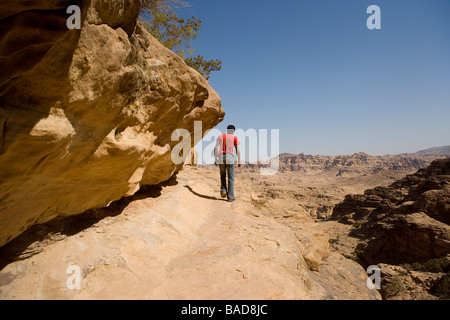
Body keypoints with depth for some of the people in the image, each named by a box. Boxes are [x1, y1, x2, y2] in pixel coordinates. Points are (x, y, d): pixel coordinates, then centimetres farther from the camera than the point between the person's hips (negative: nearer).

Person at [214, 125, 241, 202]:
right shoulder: (235, 138, 12)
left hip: (221, 157, 2)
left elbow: (216, 148, 6)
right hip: (230, 157, -2)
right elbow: (237, 150, 3)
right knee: (231, 178, 6)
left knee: (223, 175, 22)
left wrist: (215, 159, 8)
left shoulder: (220, 136, 16)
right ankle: (230, 197, 5)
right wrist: (239, 161, 6)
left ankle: (223, 190, 3)